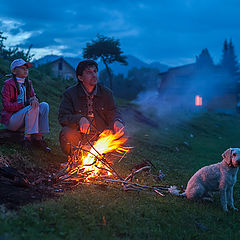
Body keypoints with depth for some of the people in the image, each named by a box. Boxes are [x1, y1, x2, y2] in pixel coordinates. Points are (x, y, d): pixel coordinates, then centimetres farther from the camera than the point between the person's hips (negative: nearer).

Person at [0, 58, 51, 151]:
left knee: (44, 105, -14)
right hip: (10, 120, -6)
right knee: (33, 108, -28)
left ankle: (38, 137, -20)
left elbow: (33, 96, 9)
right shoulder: (8, 84, -7)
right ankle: (27, 138, -25)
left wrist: (34, 100, -17)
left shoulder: (28, 83, 14)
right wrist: (25, 103, -21)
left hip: (23, 120, 6)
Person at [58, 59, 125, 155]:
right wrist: (79, 119, -33)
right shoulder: (70, 93, -4)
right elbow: (63, 117, -11)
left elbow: (113, 112, 6)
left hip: (100, 137, 2)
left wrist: (117, 121, -21)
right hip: (79, 136, -2)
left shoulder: (106, 93, 5)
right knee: (67, 134, -33)